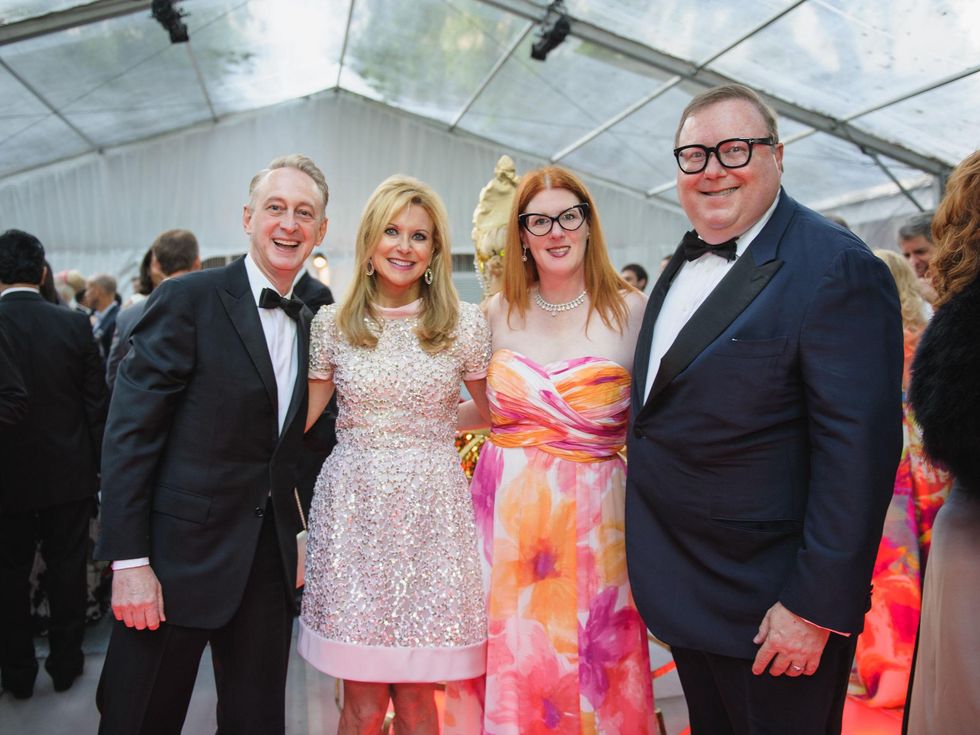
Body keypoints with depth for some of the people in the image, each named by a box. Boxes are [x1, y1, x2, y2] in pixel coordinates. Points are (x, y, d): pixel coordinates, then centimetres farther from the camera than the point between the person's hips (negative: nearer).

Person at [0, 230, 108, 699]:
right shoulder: (76, 326, -9)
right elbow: (97, 405, -5)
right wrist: (99, 465, 6)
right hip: (69, 473, 1)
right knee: (67, 569, 13)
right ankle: (65, 664, 25)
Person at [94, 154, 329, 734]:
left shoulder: (309, 323, 10)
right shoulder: (188, 300, -8)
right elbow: (130, 435, -12)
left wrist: (297, 539, 8)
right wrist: (129, 562, -16)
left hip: (269, 565, 6)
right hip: (181, 554, -5)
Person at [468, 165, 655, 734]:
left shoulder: (630, 310, -6)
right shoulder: (500, 311, 4)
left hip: (591, 521, -2)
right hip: (506, 515, 3)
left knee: (590, 677, 10)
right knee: (508, 671, 14)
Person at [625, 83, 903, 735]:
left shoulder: (839, 270, -18)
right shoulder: (687, 261, 8)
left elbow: (858, 452, -22)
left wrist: (815, 607, -21)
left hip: (770, 608, -7)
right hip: (684, 588, 8)